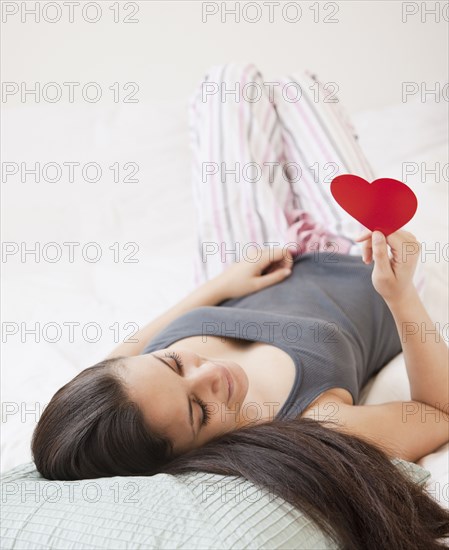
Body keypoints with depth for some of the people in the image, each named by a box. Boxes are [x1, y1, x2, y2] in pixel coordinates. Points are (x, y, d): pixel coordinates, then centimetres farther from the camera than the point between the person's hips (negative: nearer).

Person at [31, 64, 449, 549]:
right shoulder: (324, 439, -48)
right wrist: (403, 296, -42)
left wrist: (219, 285, -14)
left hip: (236, 276, 3)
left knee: (231, 78, 15)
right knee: (295, 85, 15)